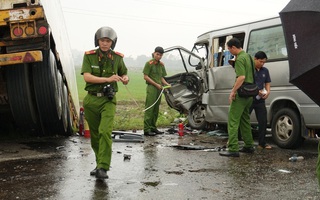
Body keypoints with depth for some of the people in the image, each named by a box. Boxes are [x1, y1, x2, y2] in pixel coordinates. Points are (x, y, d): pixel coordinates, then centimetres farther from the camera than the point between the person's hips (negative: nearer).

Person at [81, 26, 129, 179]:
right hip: (92, 99, 1)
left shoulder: (117, 58, 2)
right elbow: (86, 77, -17)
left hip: (108, 100, -1)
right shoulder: (89, 56, -3)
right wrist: (108, 79, -26)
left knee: (105, 132, -18)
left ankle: (103, 168, -19)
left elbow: (124, 74, 18)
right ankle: (99, 163, 30)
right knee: (95, 135, 12)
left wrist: (125, 79, -7)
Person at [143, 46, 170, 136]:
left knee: (156, 109, 10)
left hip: (159, 88, 7)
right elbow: (145, 76, -10)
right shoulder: (149, 63, -5)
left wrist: (166, 84, 4)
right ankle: (146, 129, -8)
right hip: (151, 88, -7)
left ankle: (153, 127, 18)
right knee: (149, 108, -8)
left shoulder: (161, 64, 16)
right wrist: (156, 84, -13)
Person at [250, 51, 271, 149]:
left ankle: (262, 143, 14)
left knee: (263, 121, 5)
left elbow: (267, 83, 18)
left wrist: (267, 91, -3)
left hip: (260, 100, 5)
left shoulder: (265, 71, 12)